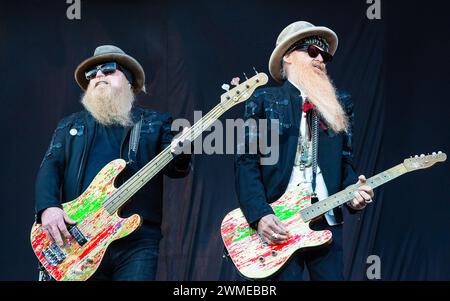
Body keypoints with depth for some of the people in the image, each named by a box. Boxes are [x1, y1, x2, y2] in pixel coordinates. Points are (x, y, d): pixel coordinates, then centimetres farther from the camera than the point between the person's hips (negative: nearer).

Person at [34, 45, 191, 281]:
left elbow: (175, 170, 5)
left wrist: (179, 154, -19)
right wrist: (48, 207, -12)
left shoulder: (156, 122, 14)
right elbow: (50, 167, 8)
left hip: (137, 239, -2)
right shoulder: (69, 126, 19)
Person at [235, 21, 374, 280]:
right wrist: (260, 215, -16)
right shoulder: (264, 101, 2)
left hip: (327, 220, 4)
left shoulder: (340, 103, 14)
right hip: (278, 223, -3)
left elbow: (345, 160, 14)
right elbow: (247, 163, -4)